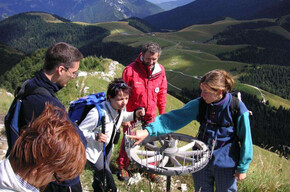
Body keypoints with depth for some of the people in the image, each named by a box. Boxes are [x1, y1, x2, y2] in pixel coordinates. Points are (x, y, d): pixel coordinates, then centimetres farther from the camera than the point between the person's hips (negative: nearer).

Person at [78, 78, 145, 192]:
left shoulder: (121, 108, -16)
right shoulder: (98, 113, -40)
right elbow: (80, 131, -31)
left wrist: (134, 114, -11)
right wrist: (95, 136, -49)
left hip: (107, 145, 7)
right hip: (94, 149, -7)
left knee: (102, 169, 26)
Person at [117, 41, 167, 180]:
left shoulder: (160, 70, -5)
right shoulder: (130, 70, -18)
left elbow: (162, 92, 7)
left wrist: (162, 112, 10)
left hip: (150, 115, 3)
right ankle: (123, 167, 33)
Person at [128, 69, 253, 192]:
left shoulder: (238, 109, -20)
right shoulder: (200, 104, -13)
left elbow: (245, 140, -10)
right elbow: (175, 118, -18)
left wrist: (242, 168, -3)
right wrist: (148, 131, -29)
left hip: (226, 166, -3)